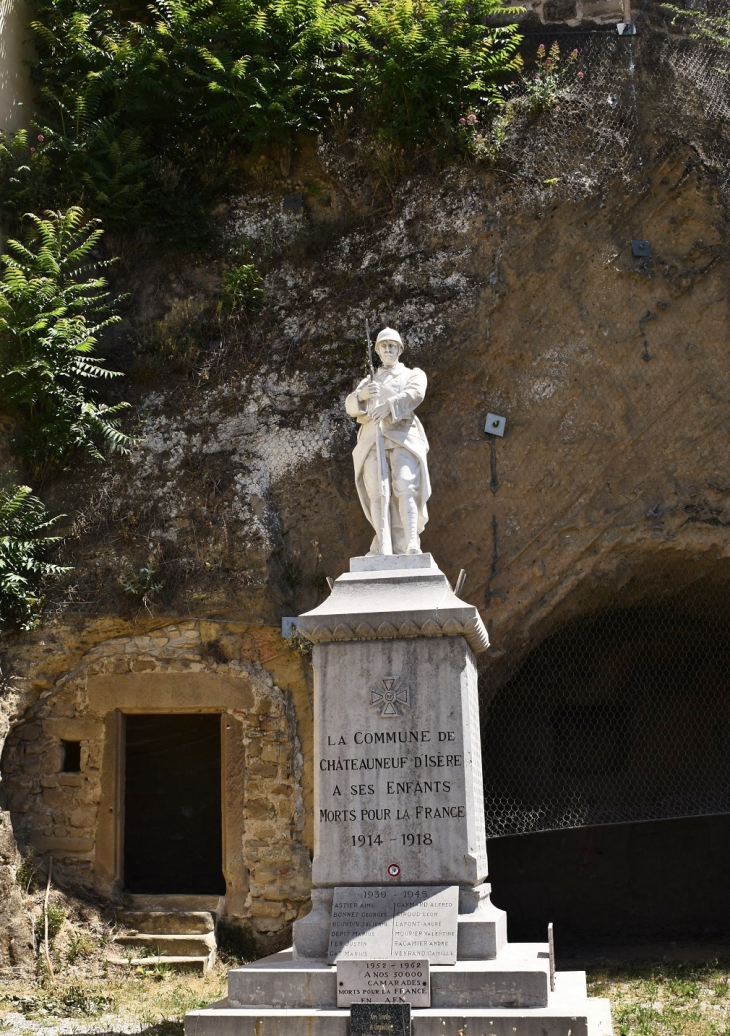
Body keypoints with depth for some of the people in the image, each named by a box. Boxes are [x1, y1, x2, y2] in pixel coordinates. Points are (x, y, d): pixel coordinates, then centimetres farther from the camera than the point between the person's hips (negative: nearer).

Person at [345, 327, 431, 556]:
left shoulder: (414, 374, 21)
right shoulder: (369, 381, 32)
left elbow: (415, 394, -3)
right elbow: (350, 406, 17)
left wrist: (388, 405, -22)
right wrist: (362, 395, -8)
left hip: (402, 436, -3)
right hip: (372, 438, 3)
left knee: (404, 488, -21)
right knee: (376, 493, -10)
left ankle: (411, 546, -30)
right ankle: (382, 548, -12)